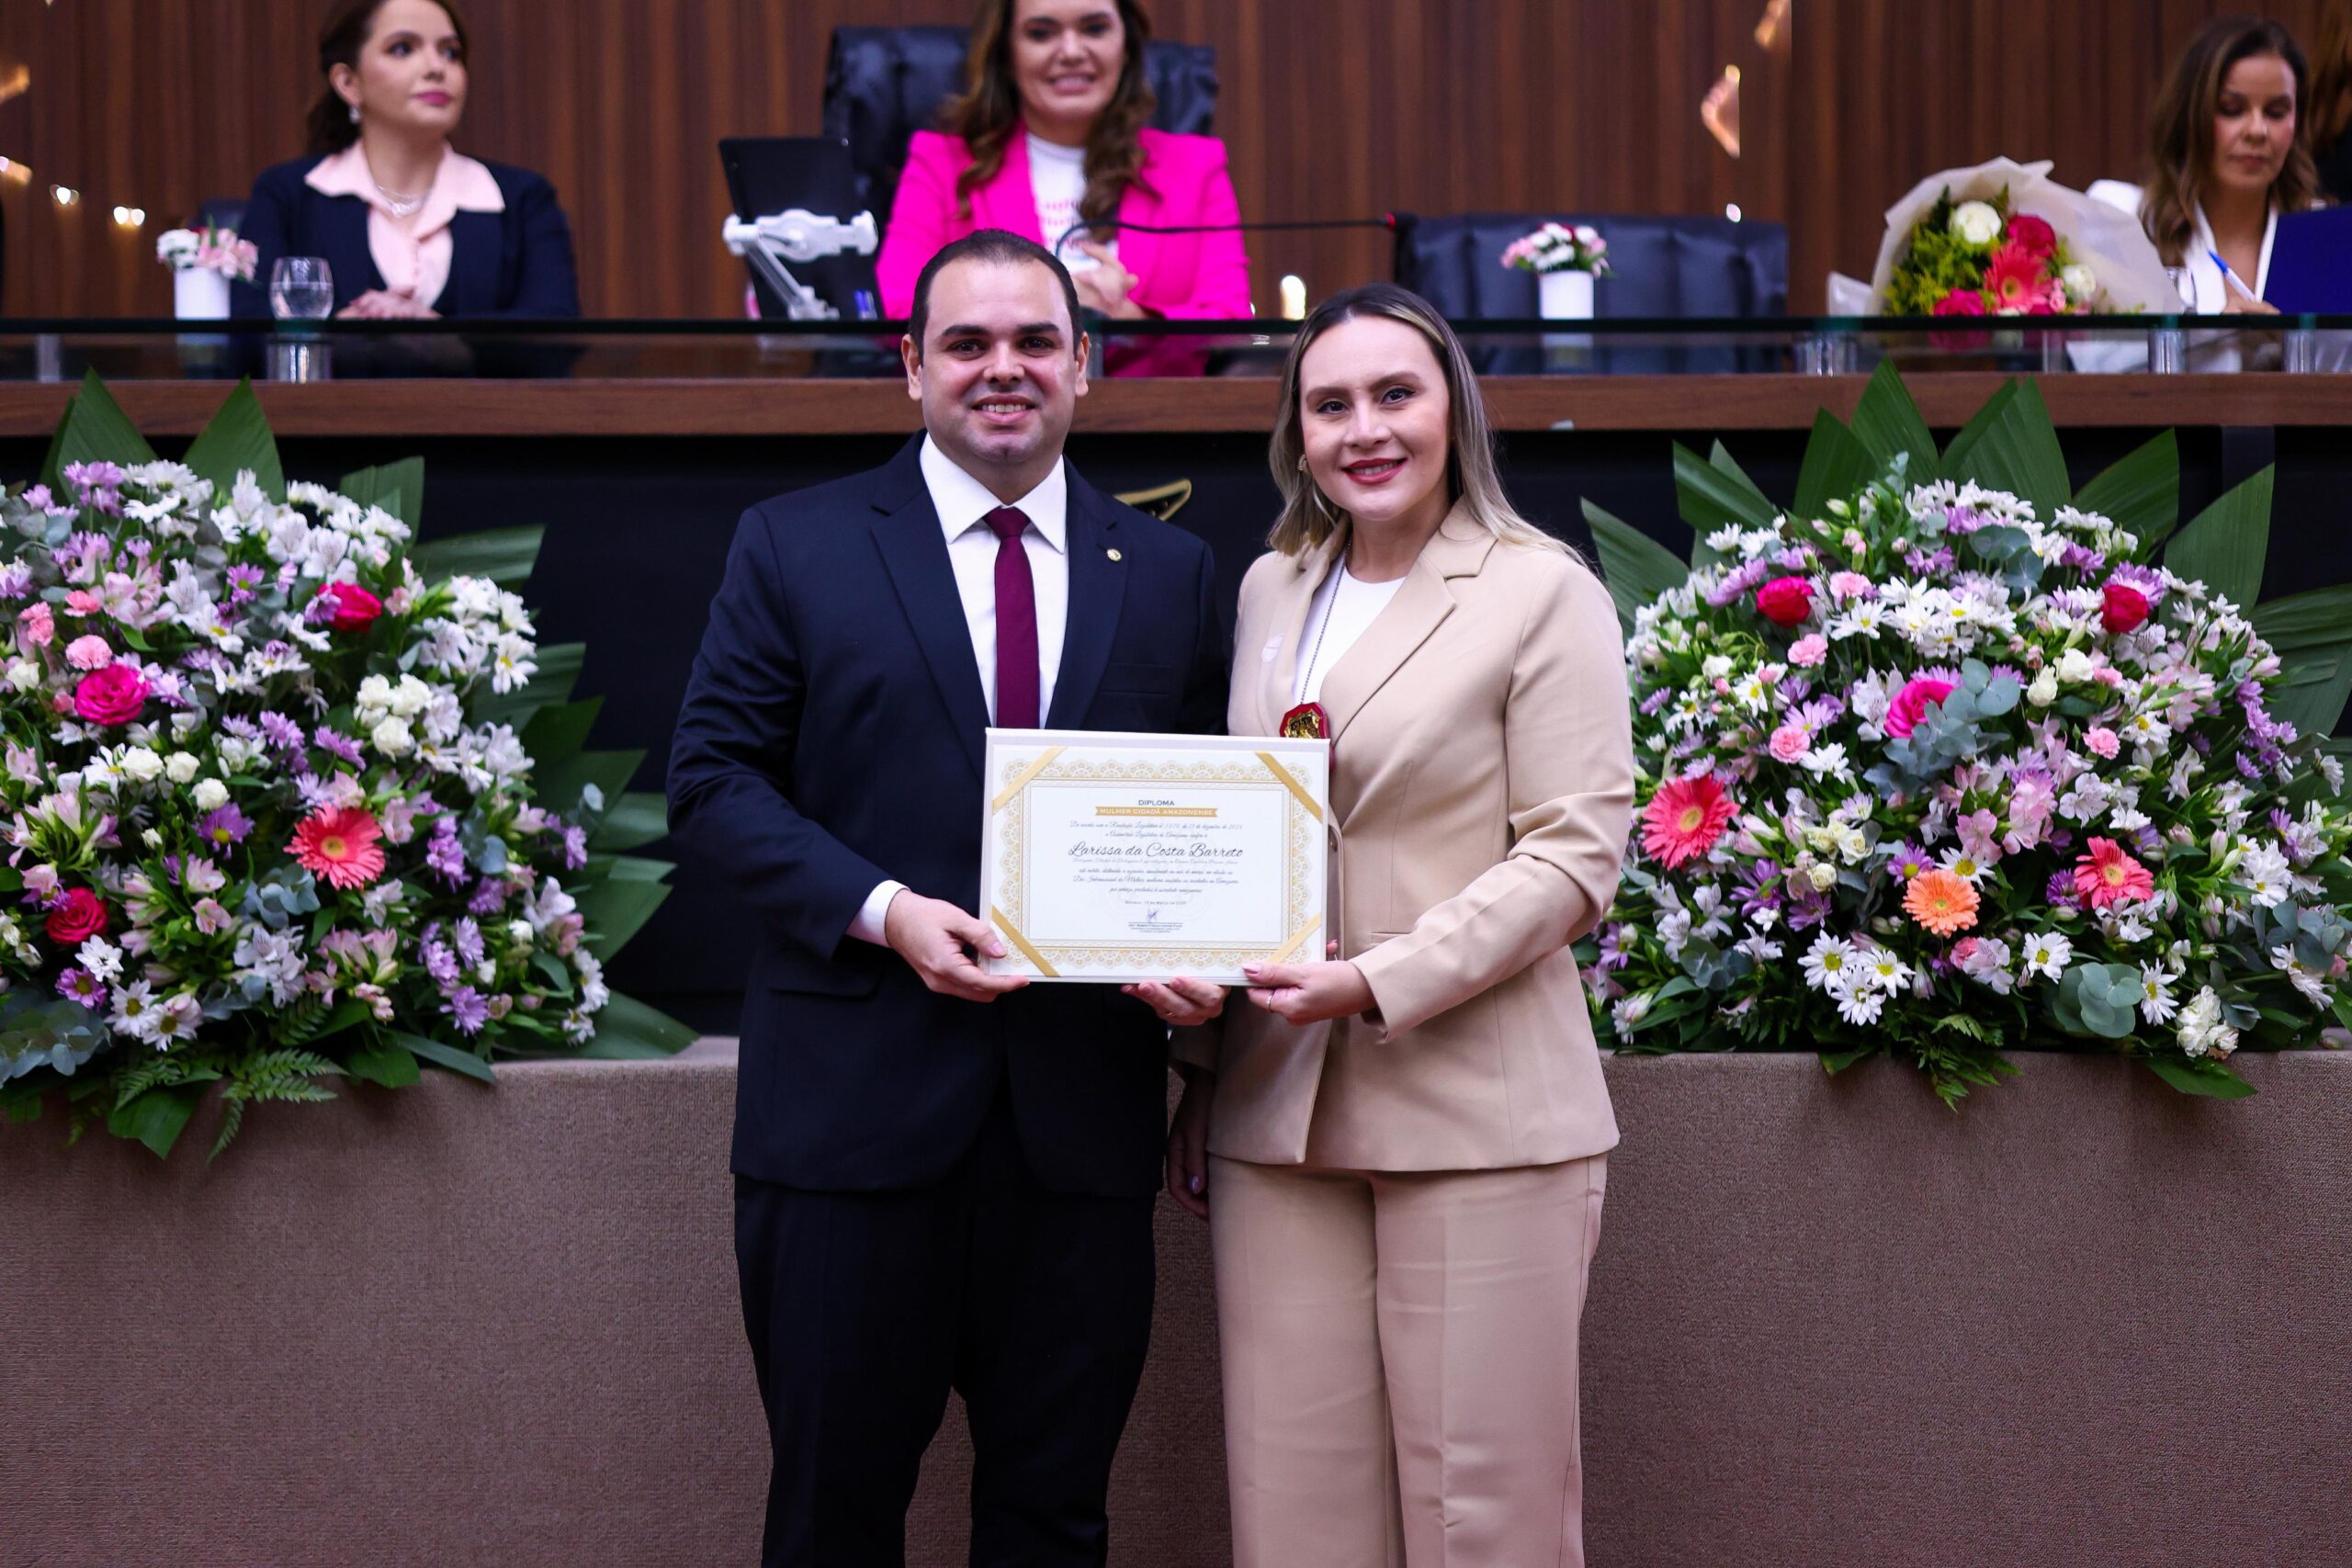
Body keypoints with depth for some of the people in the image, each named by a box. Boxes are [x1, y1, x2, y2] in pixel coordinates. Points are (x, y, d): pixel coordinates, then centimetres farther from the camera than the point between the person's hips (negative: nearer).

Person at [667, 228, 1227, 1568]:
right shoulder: (795, 546, 4)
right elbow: (715, 777, -1)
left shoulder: (1169, 573, 11)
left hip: (1086, 1104, 2)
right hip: (855, 1098, -2)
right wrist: (881, 909, -15)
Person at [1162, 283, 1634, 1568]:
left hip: (1478, 1114, -5)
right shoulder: (1271, 592, 15)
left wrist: (1378, 983, -17)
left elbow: (1576, 856, -8)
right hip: (1276, 1115, 5)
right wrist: (1200, 1074, 13)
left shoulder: (1542, 594, -2)